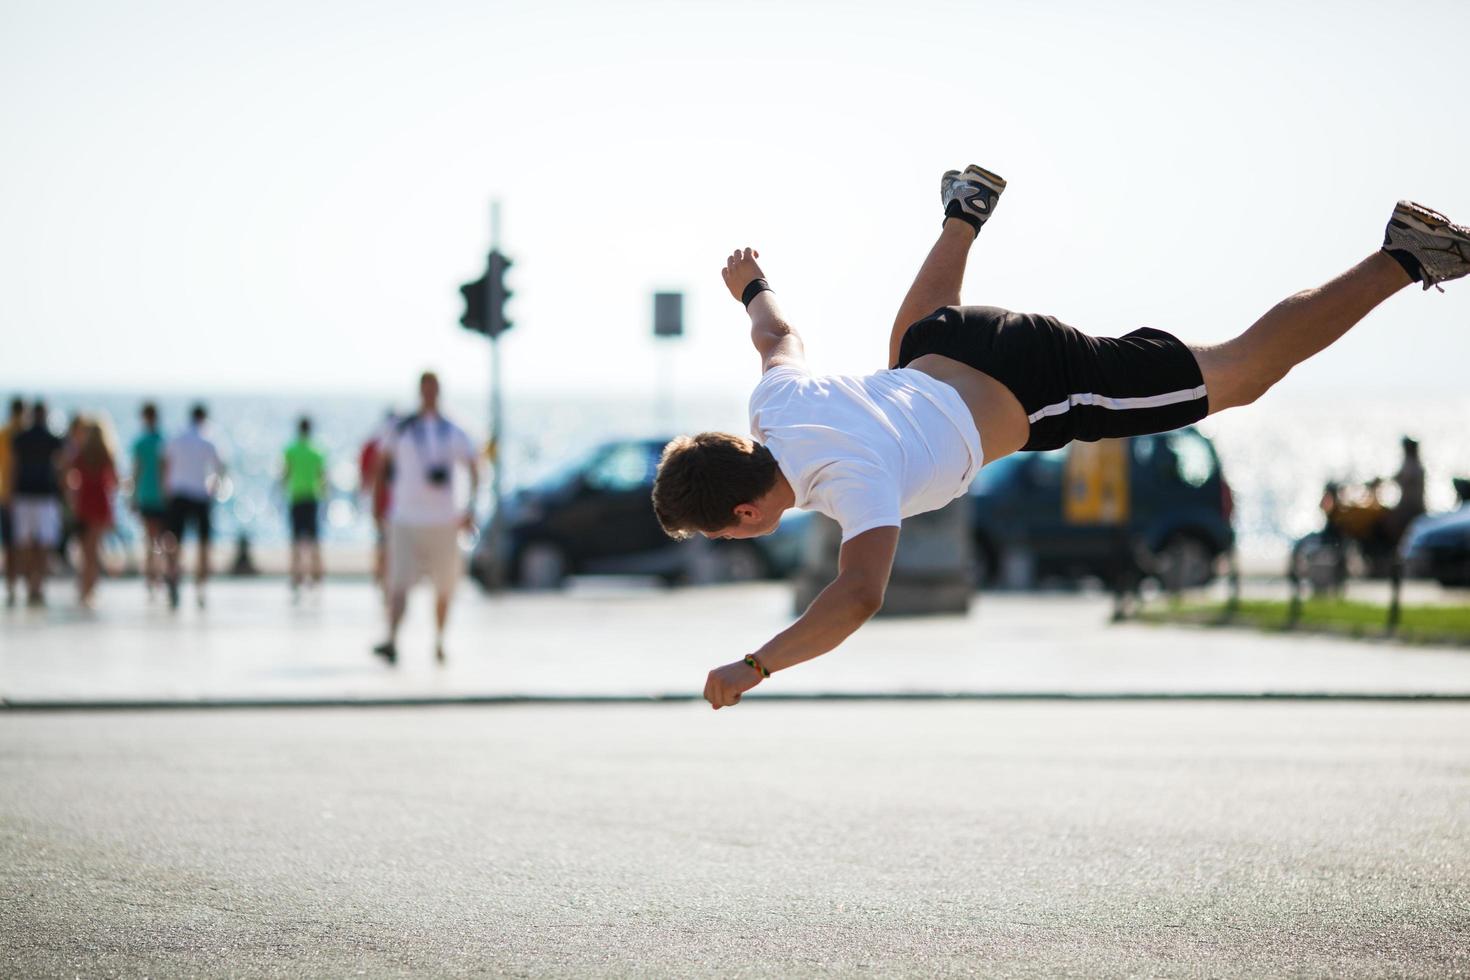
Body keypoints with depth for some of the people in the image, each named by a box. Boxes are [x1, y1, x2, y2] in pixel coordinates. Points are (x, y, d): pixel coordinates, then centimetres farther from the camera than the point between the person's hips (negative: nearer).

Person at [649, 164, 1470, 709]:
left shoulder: (853, 479, -35)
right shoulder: (775, 405, -11)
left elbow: (861, 595, -50)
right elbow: (780, 333, 11)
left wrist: (755, 668, -49)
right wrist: (751, 285, 33)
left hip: (1041, 387, -7)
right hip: (953, 342, 7)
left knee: (1246, 371, 9)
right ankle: (966, 214, 60)